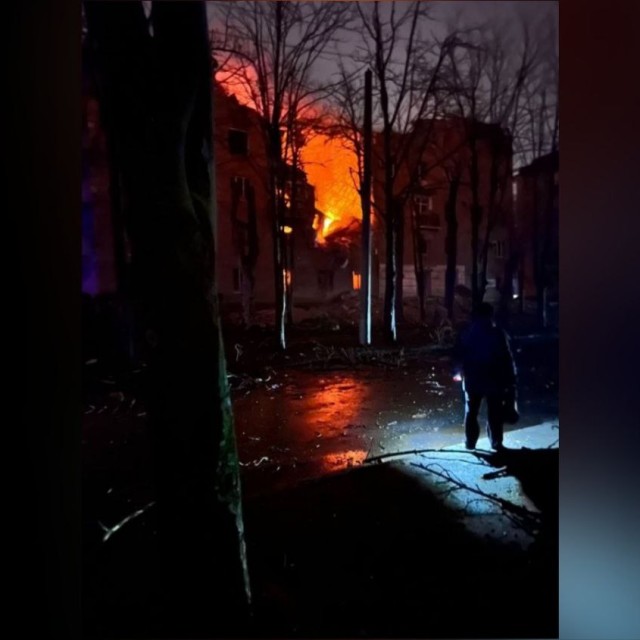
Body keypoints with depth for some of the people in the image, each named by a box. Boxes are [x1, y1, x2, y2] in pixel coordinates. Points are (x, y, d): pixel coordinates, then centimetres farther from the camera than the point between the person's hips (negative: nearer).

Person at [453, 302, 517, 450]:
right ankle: (496, 443, 13)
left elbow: (458, 356, 3)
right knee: (495, 413, 9)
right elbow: (507, 358, -9)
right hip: (494, 380, -2)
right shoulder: (499, 334, -8)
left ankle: (470, 443, 14)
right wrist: (510, 379, -2)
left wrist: (459, 372, 17)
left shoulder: (466, 334, -1)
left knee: (471, 412, 12)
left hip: (472, 379, 2)